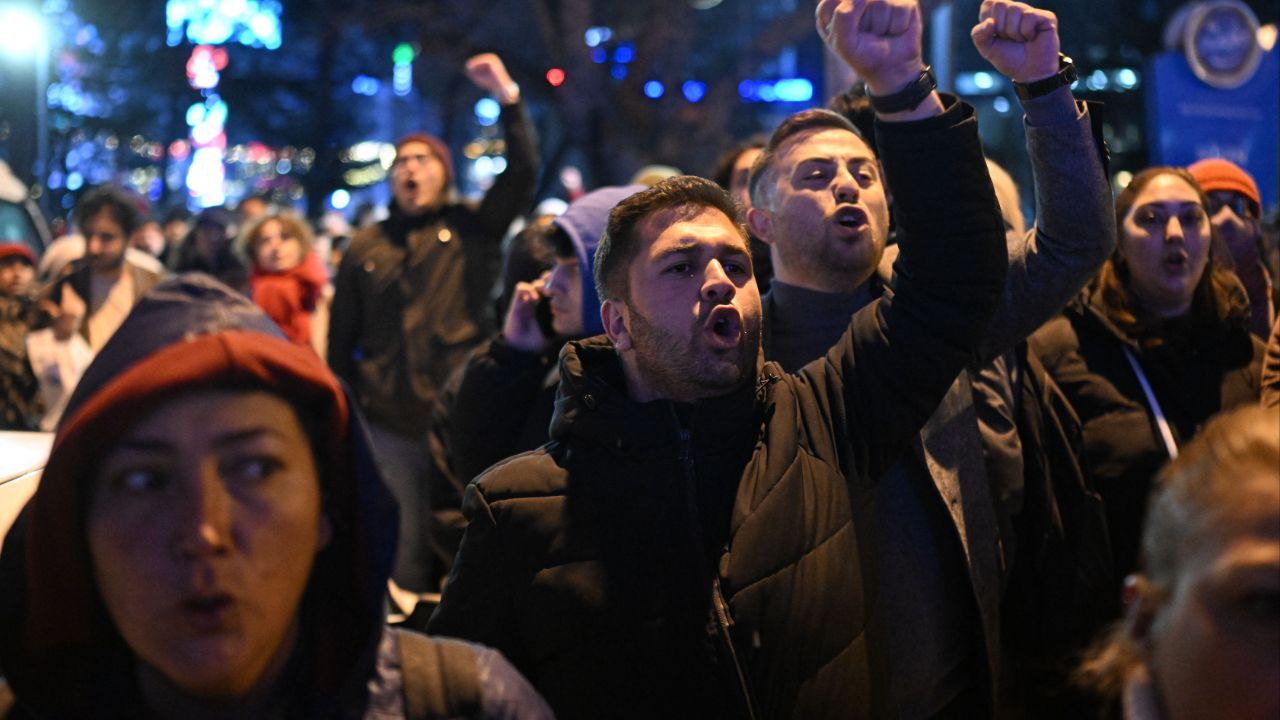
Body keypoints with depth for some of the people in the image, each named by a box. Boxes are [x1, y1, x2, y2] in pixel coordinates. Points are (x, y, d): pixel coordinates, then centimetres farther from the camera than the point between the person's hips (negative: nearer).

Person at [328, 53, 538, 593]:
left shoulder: (471, 229, 7)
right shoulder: (365, 249, 12)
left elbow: (523, 172, -6)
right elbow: (341, 341, 14)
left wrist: (507, 97, -12)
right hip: (392, 422, 1)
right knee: (413, 534, 6)